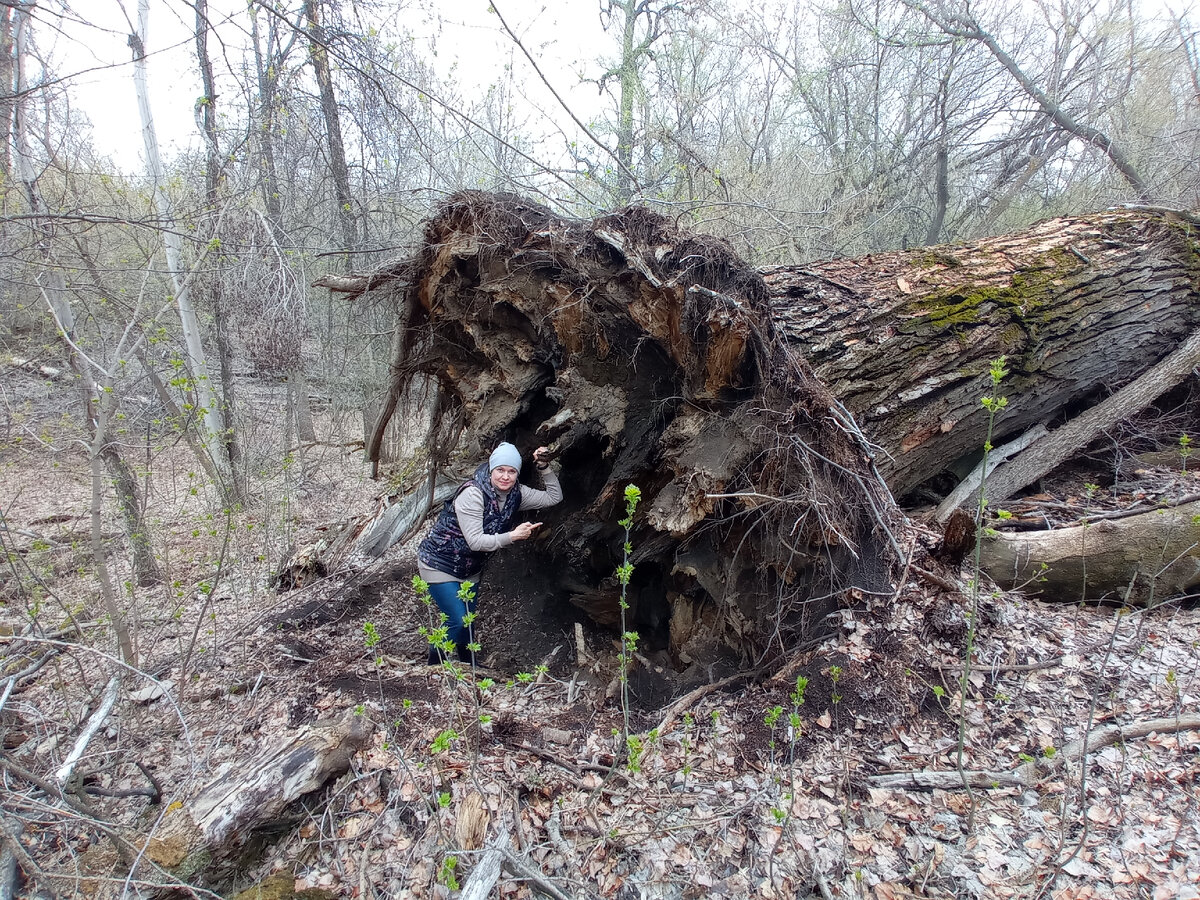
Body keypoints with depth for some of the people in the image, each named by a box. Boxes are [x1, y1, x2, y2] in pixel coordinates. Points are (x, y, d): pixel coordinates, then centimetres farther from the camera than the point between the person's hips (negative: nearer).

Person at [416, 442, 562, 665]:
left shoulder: (516, 494, -8)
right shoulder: (472, 493, -29)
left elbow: (554, 497, 0)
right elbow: (475, 541, -32)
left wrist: (544, 467, -13)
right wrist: (513, 536, -38)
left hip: (470, 569, 7)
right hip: (439, 562, -6)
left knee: (468, 621, 15)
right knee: (457, 621, -12)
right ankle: (433, 669, 11)